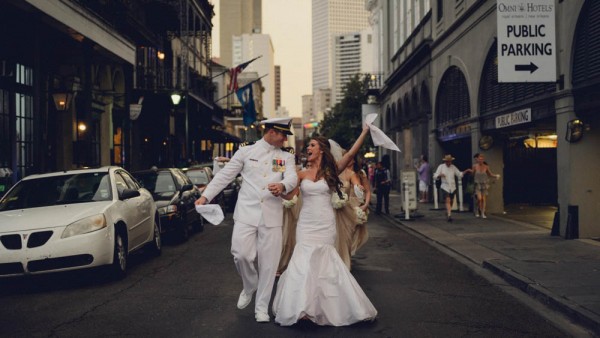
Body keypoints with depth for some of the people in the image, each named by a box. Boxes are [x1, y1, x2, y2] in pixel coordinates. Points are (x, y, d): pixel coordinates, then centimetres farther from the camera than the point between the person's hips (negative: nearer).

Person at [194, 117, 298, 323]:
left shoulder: (286, 157, 11)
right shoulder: (246, 152, 7)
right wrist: (206, 196, 0)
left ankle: (261, 307, 17)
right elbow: (225, 175, 8)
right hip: (246, 212, -1)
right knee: (241, 254, -12)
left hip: (271, 216, 1)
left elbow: (292, 177, -7)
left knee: (268, 263, 2)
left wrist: (282, 186, -31)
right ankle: (249, 287, 20)